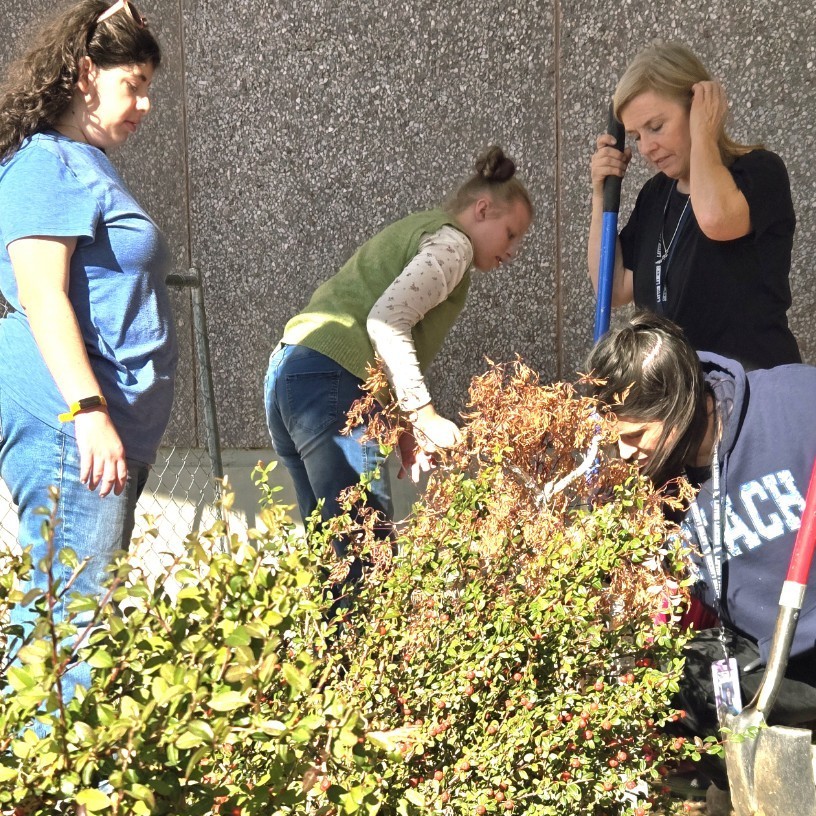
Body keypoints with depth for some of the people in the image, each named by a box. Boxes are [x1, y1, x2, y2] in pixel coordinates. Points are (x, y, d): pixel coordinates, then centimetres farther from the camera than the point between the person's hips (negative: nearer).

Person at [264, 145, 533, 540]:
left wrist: (403, 425, 12)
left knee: (331, 547, 11)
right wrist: (425, 415, -14)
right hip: (331, 382, -10)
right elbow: (387, 320, -17)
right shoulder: (452, 241, -1)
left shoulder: (414, 230, 28)